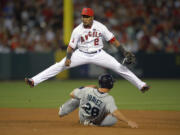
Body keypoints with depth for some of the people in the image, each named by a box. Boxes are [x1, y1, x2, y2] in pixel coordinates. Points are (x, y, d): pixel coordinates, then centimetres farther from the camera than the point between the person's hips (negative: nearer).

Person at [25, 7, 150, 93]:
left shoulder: (100, 27, -10)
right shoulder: (77, 30, -11)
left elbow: (113, 40, -6)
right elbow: (71, 46, -5)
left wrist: (124, 52, -14)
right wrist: (68, 58, -24)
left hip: (98, 54, 0)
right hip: (82, 54, 0)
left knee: (119, 67, -8)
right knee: (59, 66, -14)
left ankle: (141, 85, 2)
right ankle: (34, 81, -16)